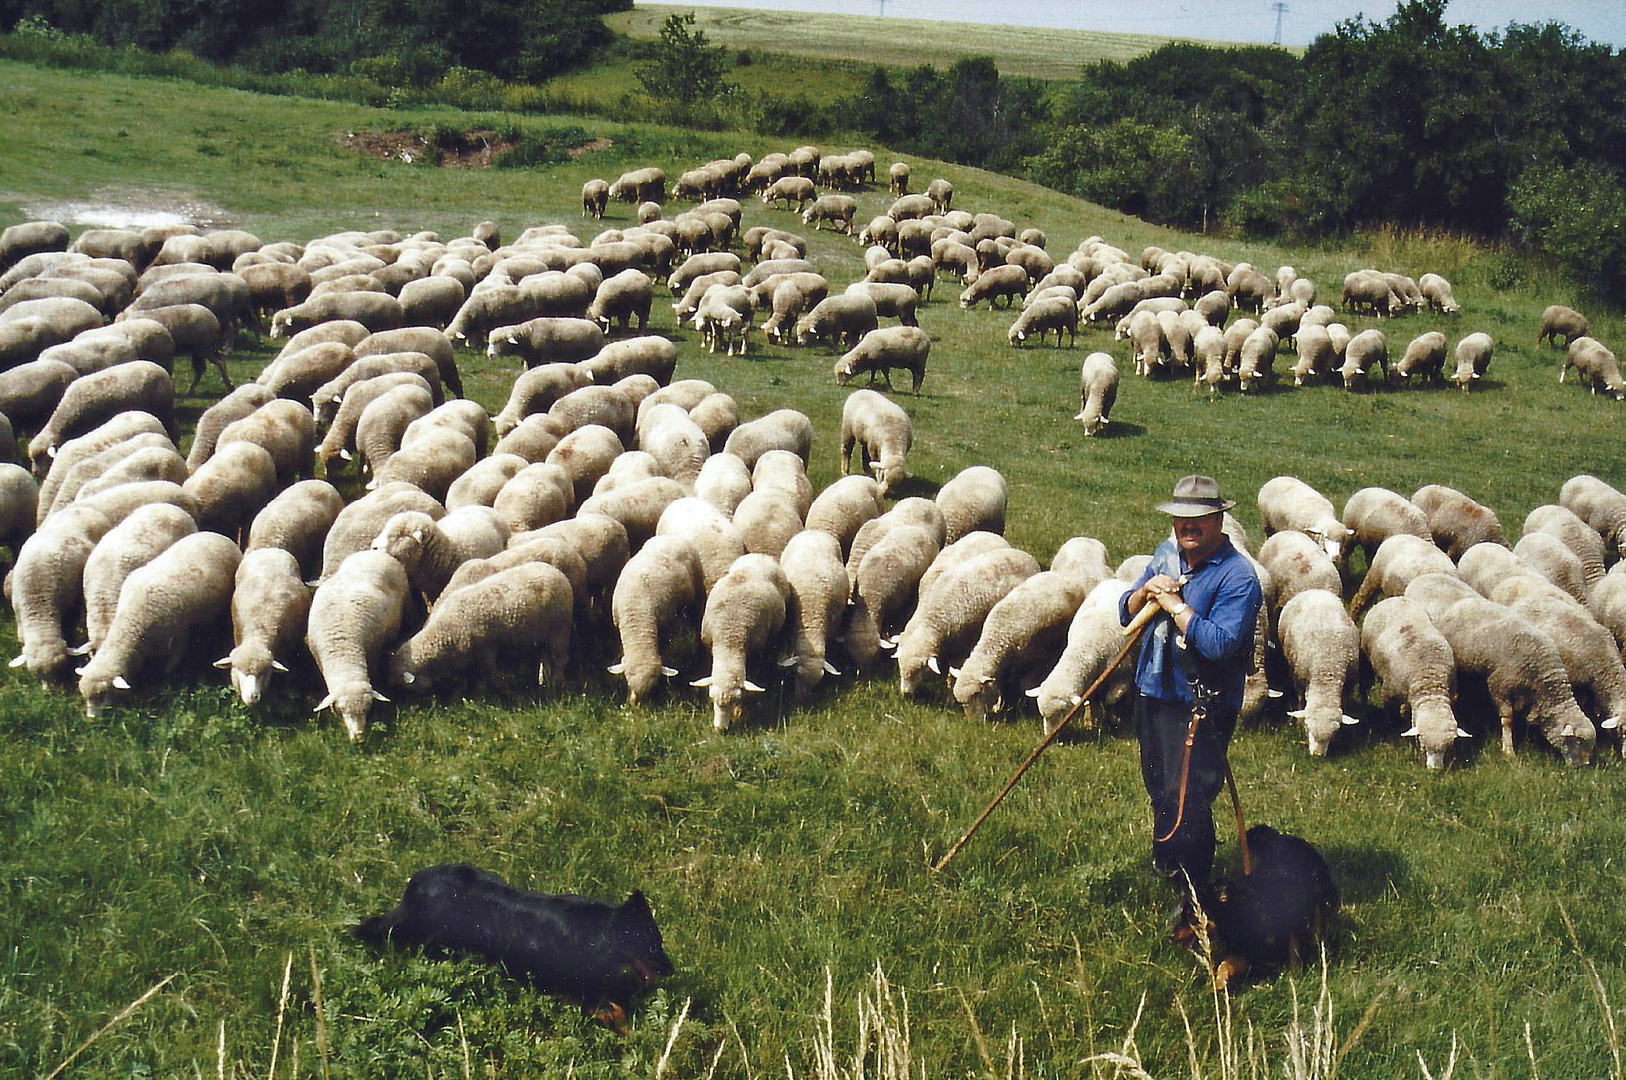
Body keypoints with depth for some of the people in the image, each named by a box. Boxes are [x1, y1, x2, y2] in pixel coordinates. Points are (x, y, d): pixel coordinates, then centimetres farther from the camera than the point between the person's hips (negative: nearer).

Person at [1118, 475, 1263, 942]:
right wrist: (1145, 593, -10)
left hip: (1201, 707, -8)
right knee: (1160, 795, 19)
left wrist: (1175, 605, -20)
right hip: (1153, 694, 8)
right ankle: (1169, 870, 37)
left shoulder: (1237, 576, -15)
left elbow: (1220, 643, -27)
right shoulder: (1167, 554, 8)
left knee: (1186, 807, -9)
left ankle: (1195, 907, 2)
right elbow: (1126, 614, 11)